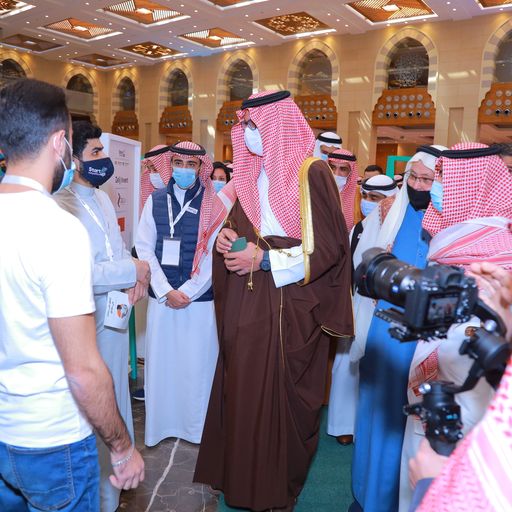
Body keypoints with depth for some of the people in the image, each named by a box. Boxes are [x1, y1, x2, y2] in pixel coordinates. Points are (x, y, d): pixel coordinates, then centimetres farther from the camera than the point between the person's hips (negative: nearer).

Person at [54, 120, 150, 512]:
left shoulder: (103, 198, 9)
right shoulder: (62, 207, -21)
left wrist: (138, 275, -4)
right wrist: (134, 271, -18)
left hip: (115, 316, 9)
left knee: (115, 399, 23)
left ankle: (114, 478, 45)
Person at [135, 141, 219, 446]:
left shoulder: (214, 202, -3)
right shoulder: (155, 201, 6)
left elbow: (215, 255, -6)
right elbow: (144, 249, 3)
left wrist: (187, 291, -9)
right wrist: (166, 292, -6)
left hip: (200, 298, -2)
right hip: (162, 297, 3)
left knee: (198, 362, 4)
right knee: (160, 360, 10)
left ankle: (197, 427, 22)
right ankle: (161, 425, 27)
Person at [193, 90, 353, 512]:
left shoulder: (311, 172, -10)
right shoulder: (252, 174, 11)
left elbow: (329, 247, -13)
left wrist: (264, 260, -15)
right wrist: (229, 240, -2)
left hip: (292, 305, -6)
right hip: (247, 302, 6)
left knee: (284, 394, 4)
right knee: (243, 387, 10)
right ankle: (244, 477, 31)